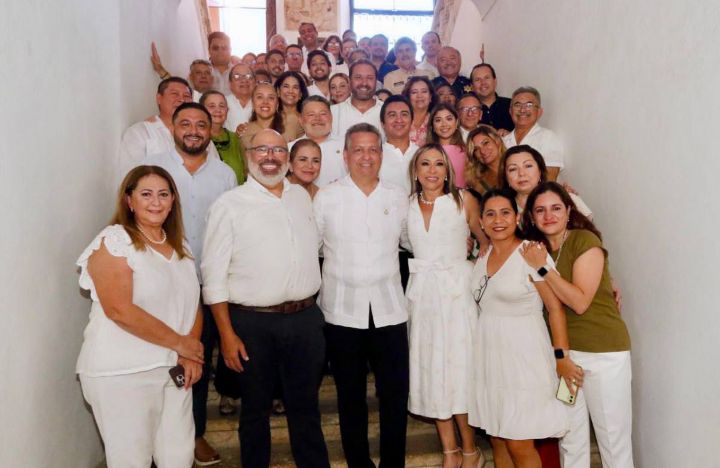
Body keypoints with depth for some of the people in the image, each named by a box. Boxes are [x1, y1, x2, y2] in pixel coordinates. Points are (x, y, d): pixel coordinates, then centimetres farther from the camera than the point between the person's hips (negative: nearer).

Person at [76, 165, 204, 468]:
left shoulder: (180, 246, 12)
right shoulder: (113, 241, -9)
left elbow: (193, 303, 11)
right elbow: (120, 310, -18)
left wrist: (190, 355, -5)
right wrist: (179, 343, -13)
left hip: (173, 369, 6)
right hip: (122, 373, -5)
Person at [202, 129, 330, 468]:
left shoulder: (302, 196, 9)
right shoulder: (229, 205, -5)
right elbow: (214, 275, -7)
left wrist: (311, 307, 12)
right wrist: (227, 334, -11)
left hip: (306, 318, 4)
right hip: (253, 322, -3)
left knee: (305, 405, 17)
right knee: (255, 408, 15)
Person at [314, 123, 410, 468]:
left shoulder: (398, 197, 6)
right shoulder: (326, 197, -1)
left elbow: (411, 241, 17)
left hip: (389, 311, 2)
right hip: (342, 313, -1)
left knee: (396, 394, 8)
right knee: (351, 397, 13)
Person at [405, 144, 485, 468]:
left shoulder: (464, 201, 1)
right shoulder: (407, 205, 7)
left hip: (457, 291, -3)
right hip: (422, 292, 3)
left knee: (458, 367, -2)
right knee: (430, 368, 6)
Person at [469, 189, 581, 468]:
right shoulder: (482, 254, 7)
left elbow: (555, 308, -11)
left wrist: (562, 358, -12)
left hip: (522, 356, -6)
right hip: (488, 354, 6)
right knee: (497, 440, 14)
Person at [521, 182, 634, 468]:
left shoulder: (585, 240, -12)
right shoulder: (535, 248, 5)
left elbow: (580, 302, -20)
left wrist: (543, 267, -20)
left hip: (603, 351, -5)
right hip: (561, 351, 5)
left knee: (614, 441, 6)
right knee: (570, 441, 14)